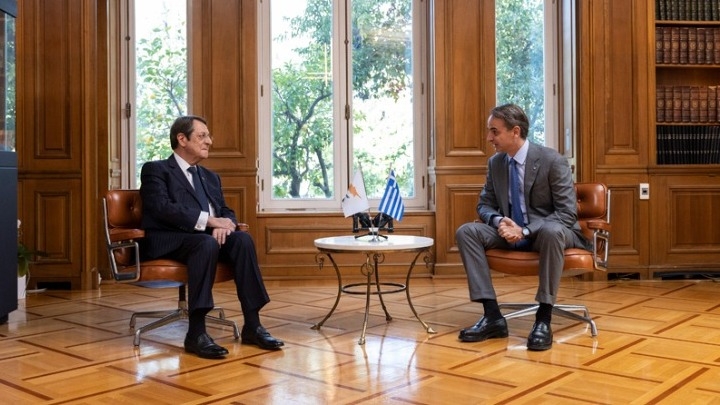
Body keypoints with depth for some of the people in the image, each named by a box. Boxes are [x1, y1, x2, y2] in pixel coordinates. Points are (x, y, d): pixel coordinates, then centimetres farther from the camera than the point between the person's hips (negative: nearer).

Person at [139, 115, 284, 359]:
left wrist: (223, 225, -11)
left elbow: (226, 212, 14)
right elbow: (162, 208, -14)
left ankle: (252, 326, -23)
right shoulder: (155, 170, 3)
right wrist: (208, 220, -21)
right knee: (208, 243, -36)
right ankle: (196, 333, -36)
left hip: (204, 238, 6)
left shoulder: (210, 177, 24)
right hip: (168, 241, -6)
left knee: (243, 239, -23)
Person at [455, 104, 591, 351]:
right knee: (466, 232, -19)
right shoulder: (495, 163, 2)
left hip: (545, 232, -5)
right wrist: (499, 221, -17)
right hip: (512, 231, 5)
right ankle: (492, 316, -21)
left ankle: (543, 319, -31)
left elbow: (567, 213, -18)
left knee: (552, 232, -41)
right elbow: (485, 205, 8)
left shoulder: (552, 161, -15)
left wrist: (525, 230, -29)